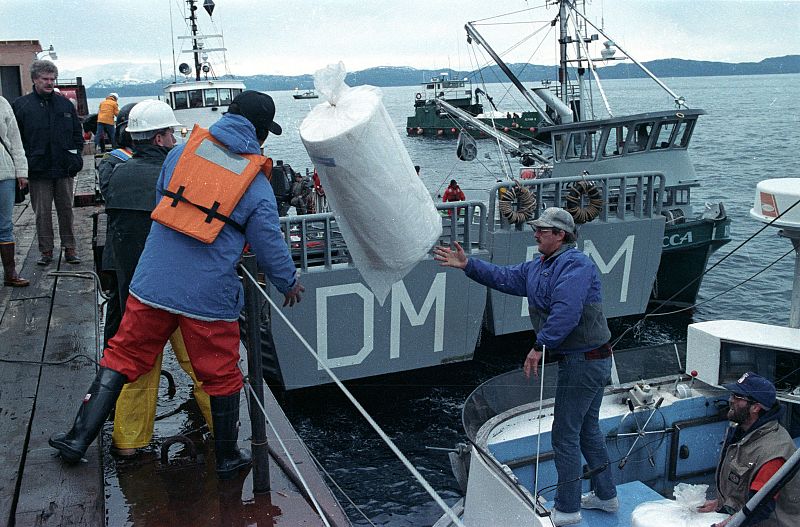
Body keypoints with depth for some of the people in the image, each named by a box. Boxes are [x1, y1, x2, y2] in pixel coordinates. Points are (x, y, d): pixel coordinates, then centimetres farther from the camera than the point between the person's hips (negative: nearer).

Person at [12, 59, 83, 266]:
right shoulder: (21, 105, 2)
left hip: (64, 170, 2)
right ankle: (46, 251, 13)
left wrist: (75, 155, 2)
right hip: (38, 170, -2)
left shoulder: (65, 103, 10)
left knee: (66, 210, 8)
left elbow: (77, 132, 16)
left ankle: (69, 249, 17)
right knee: (42, 213, 4)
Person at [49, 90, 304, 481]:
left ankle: (79, 438, 21)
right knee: (221, 376, 13)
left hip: (152, 283, 3)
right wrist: (289, 283, 17)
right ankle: (228, 458, 28)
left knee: (122, 357, 17)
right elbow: (270, 245, -1)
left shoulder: (183, 151, 4)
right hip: (209, 296, -3)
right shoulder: (257, 184, -6)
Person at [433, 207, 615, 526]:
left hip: (583, 363, -10)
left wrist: (540, 347, -26)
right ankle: (606, 495, 35)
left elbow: (565, 313, -30)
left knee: (565, 434, -1)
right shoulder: (538, 268, 12)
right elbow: (504, 277, 17)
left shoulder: (575, 264, -20)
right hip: (593, 361, 10)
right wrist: (467, 265, 10)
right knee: (587, 429, 21)